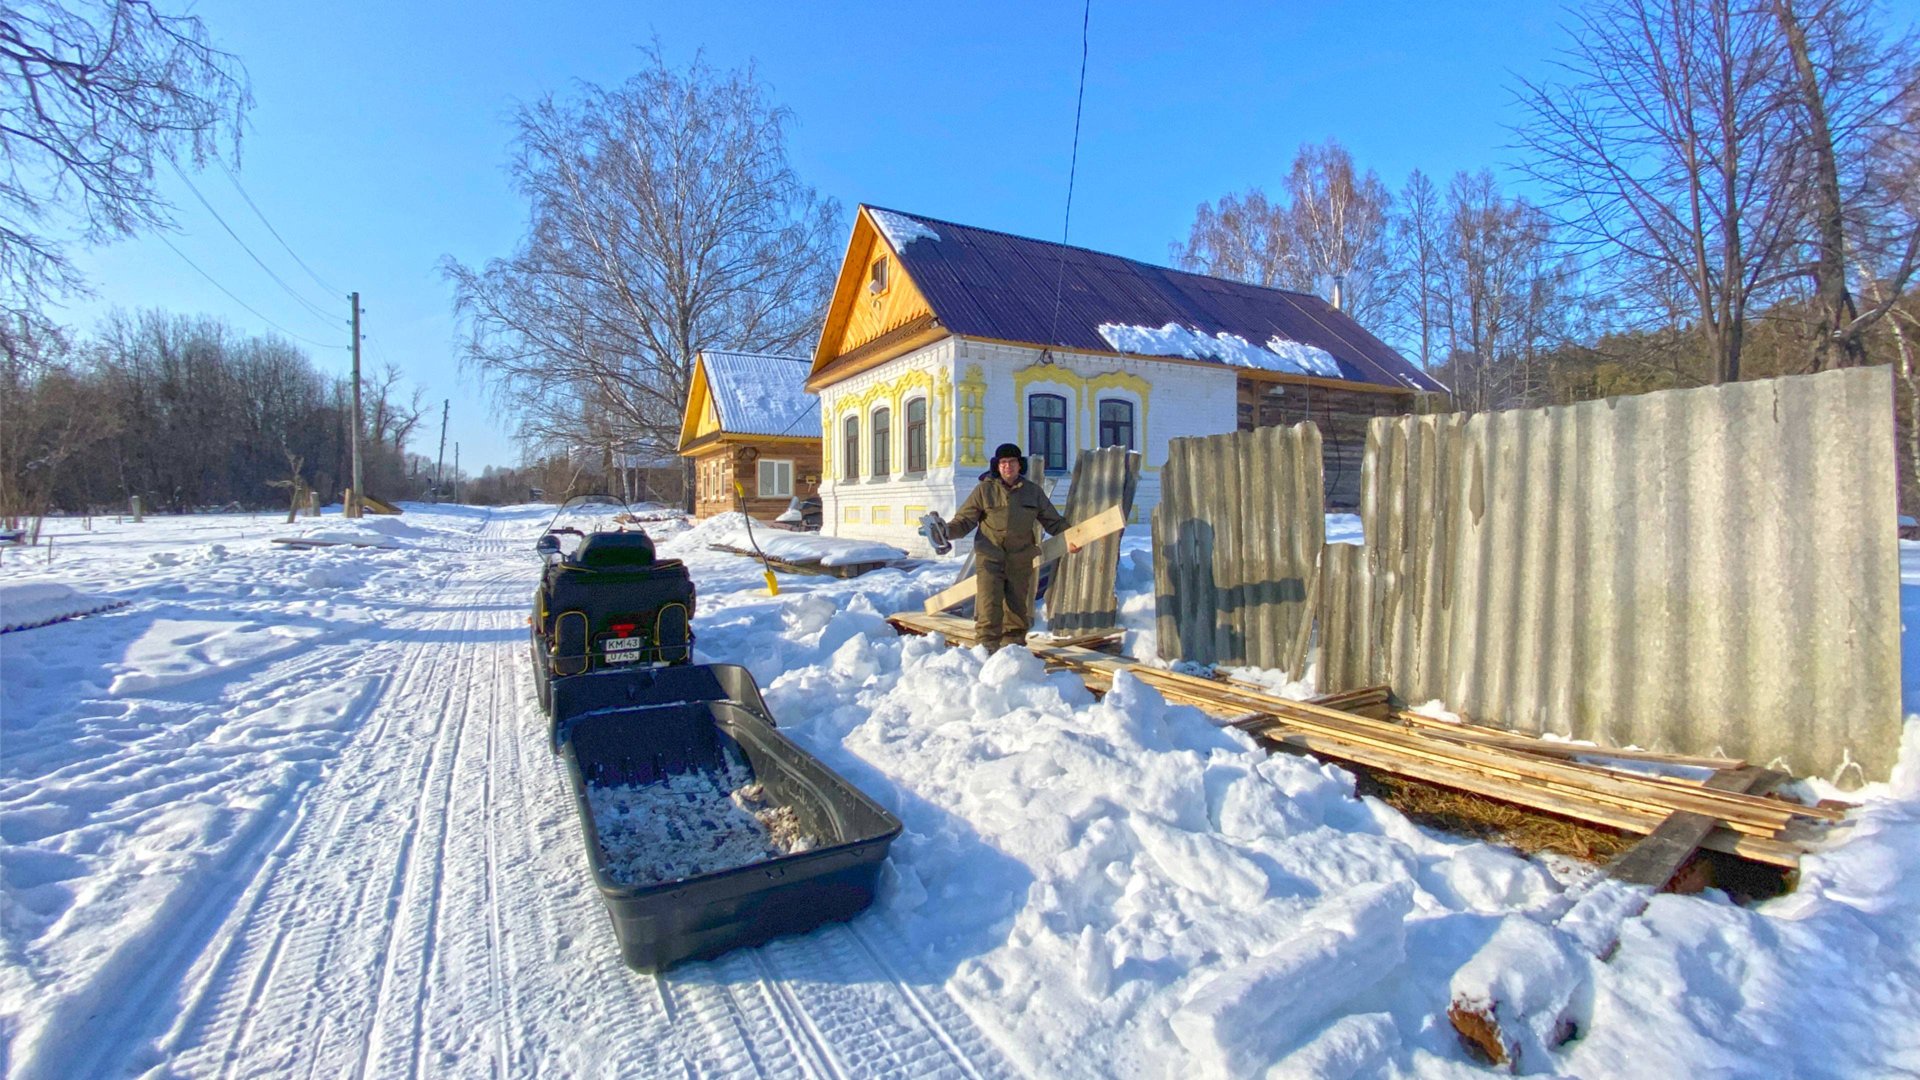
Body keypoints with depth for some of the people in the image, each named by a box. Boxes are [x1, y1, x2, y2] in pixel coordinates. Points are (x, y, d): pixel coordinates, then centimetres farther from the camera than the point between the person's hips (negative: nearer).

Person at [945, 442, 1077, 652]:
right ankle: (987, 647, -3)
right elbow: (965, 520, -1)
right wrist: (947, 530, -18)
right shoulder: (984, 490, -1)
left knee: (1017, 607, 11)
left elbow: (1053, 521, 15)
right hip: (990, 558, -3)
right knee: (989, 605, -11)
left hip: (1021, 561, 3)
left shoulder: (1033, 491, 7)